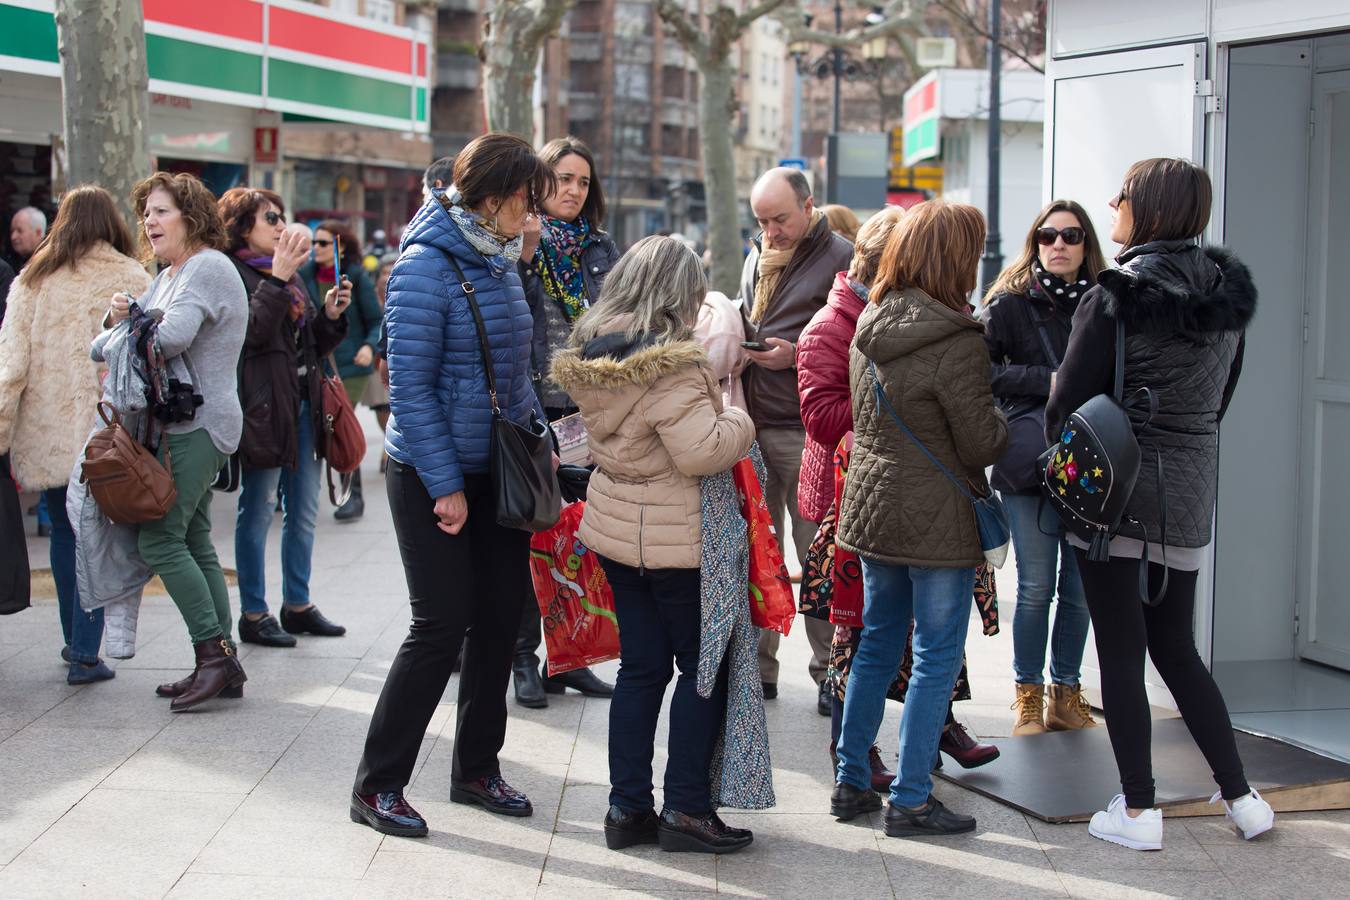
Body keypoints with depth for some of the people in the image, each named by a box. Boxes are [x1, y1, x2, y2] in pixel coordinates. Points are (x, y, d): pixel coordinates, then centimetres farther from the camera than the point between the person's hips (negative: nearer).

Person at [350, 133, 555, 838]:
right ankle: (377, 785, 6)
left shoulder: (499, 261, 9)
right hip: (434, 477, -8)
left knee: (500, 619, 9)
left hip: (500, 470, 8)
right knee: (443, 623, -6)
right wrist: (446, 485, -19)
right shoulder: (428, 265, -16)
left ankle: (476, 770, 24)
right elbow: (410, 387, -18)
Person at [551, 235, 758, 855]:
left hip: (612, 525, 8)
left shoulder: (592, 355, 4)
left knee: (642, 664, 14)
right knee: (704, 665, 6)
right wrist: (740, 420, -8)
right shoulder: (671, 365, -22)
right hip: (675, 537, -8)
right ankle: (686, 809, 8)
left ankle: (627, 807, 17)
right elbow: (701, 451, -27)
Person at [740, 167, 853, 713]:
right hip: (752, 426, 6)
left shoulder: (840, 259, -6)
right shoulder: (757, 258, 17)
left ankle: (830, 671, 10)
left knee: (818, 557, 0)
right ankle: (757, 666, 17)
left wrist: (795, 355, -20)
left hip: (807, 432, -6)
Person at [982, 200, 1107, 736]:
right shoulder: (1009, 303, 1)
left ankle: (1066, 692, 22)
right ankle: (1028, 696, 17)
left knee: (1080, 587, 8)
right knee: (1036, 589, 3)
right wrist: (1048, 381, -15)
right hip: (1030, 465, -2)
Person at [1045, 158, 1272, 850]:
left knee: (1121, 652, 2)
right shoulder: (1228, 299, 5)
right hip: (1189, 497, 6)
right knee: (1177, 649, 17)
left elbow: (1068, 399, -11)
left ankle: (1137, 810, 5)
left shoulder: (1116, 299, -14)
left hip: (1115, 496, -6)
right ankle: (1241, 797, 17)